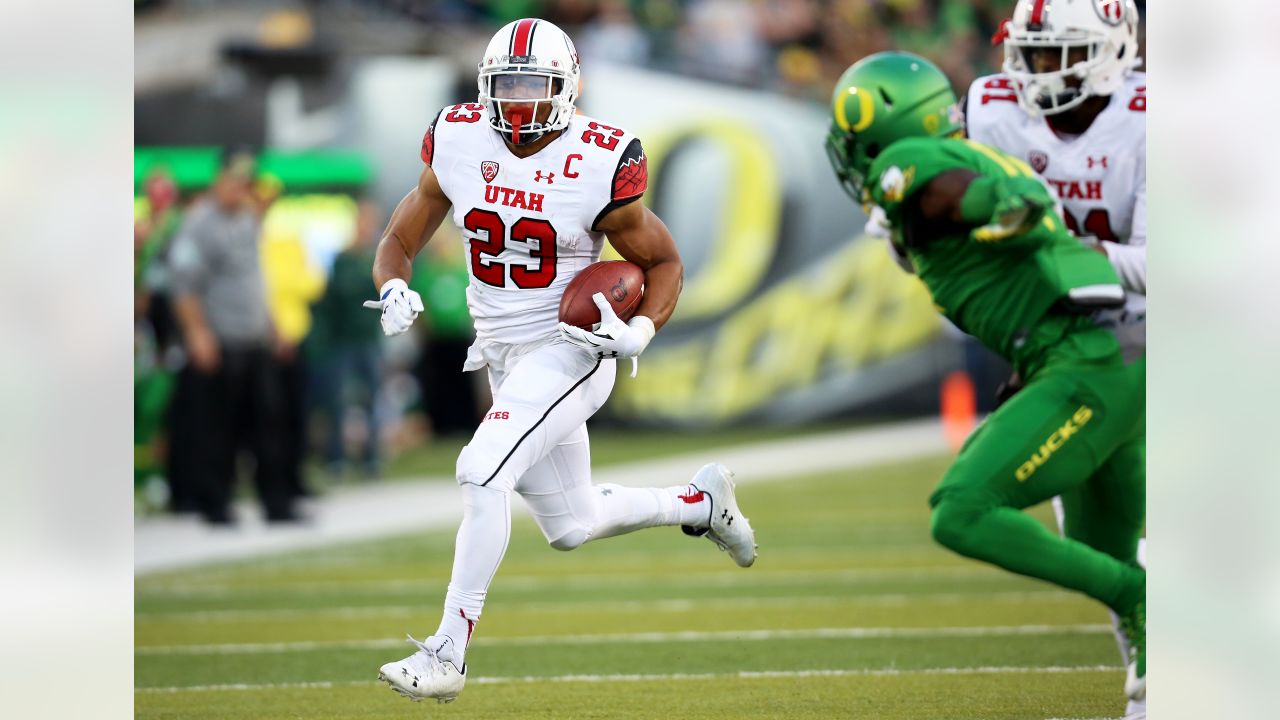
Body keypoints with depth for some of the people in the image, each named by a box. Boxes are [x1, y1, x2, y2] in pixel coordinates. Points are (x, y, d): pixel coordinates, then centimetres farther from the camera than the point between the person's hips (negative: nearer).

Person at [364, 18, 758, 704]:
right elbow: (399, 242, 4)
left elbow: (664, 262, -3)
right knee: (571, 527, 14)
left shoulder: (600, 165, -16)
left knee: (482, 474, -24)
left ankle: (447, 653, -18)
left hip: (568, 348, -6)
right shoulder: (458, 142, -5)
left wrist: (641, 331, -22)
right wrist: (394, 291, -19)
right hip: (502, 357, 6)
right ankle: (700, 501, 40)